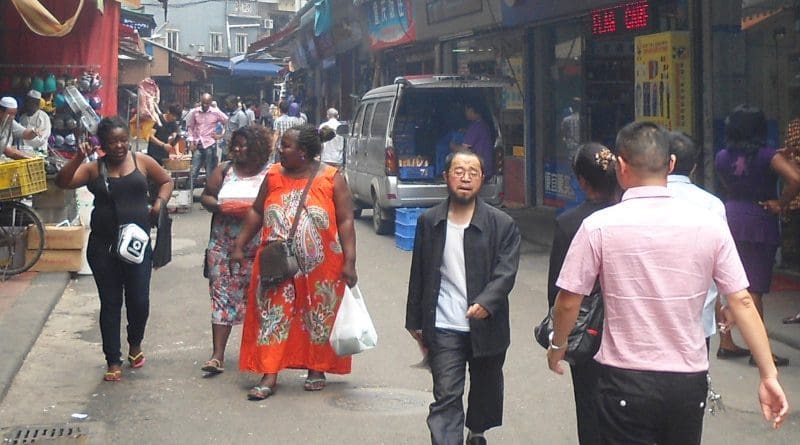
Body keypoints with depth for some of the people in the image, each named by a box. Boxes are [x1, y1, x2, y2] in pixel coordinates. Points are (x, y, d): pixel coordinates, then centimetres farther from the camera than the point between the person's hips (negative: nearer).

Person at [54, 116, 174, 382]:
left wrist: (160, 202, -2)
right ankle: (113, 361, 15)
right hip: (103, 246, 0)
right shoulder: (93, 168, -1)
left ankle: (135, 344, 31)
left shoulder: (142, 162, 2)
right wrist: (78, 158, -24)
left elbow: (166, 181, 15)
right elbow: (62, 182, -13)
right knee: (110, 302, 6)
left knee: (139, 300, 0)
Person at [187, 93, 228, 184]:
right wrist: (191, 141, 0)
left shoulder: (216, 112, -3)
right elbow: (190, 126, 8)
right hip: (198, 145, 1)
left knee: (210, 172, 4)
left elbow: (228, 123, 4)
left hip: (210, 144, -1)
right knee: (194, 171, 1)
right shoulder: (195, 112, 1)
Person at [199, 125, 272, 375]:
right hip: (223, 245, 2)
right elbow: (205, 197, 10)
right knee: (223, 296, -3)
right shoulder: (224, 170, 8)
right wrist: (220, 207, -10)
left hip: (257, 248, -2)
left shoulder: (270, 174, -1)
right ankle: (218, 356, -4)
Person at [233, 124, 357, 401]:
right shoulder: (273, 176, 3)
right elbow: (256, 213, 12)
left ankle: (317, 370, 26)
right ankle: (269, 377, 3)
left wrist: (349, 262, -11)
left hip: (321, 267, -2)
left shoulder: (332, 180, -7)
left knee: (319, 317, 10)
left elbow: (345, 222, -7)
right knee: (272, 315, -1)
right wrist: (240, 245, 9)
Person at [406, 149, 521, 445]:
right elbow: (418, 275, 9)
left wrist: (485, 302, -29)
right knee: (446, 398, -5)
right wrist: (416, 321, 9)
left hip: (486, 326, 0)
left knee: (485, 392, 19)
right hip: (443, 329, 0)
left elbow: (506, 272, -11)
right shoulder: (429, 222, 3)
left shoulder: (502, 224, -4)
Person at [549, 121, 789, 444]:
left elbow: (568, 302, -4)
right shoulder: (709, 224, -4)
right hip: (689, 381, 3)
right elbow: (742, 302, -3)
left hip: (625, 382, -3)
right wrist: (768, 375, 2)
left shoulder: (599, 226, -10)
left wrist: (557, 345, 15)